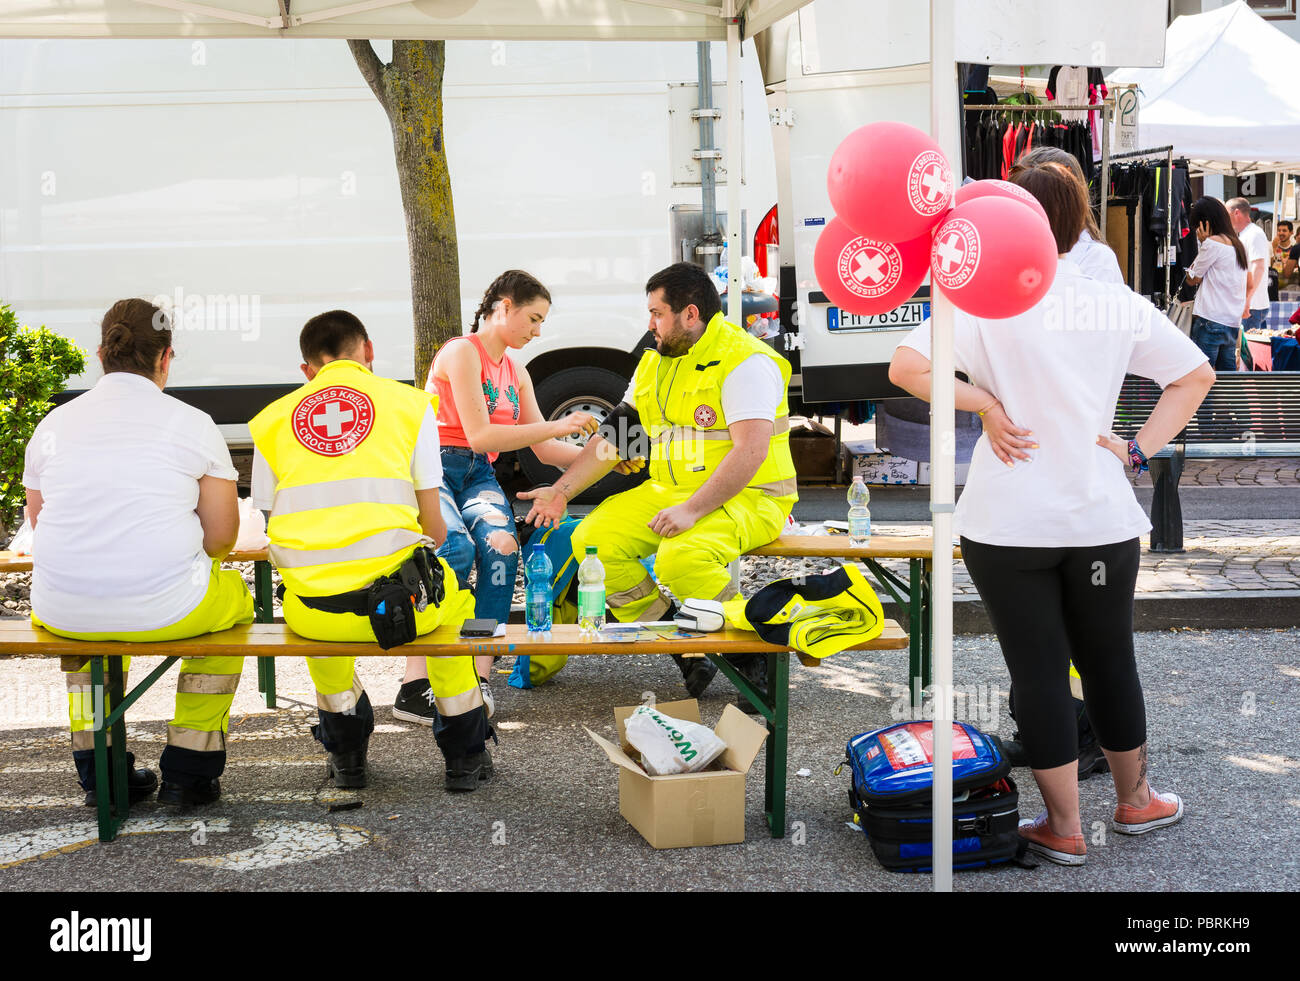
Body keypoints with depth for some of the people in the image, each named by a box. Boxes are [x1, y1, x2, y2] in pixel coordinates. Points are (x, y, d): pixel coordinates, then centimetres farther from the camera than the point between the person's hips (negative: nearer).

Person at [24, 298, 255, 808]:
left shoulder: (52, 424, 7)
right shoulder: (193, 423, -2)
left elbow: (39, 524, 16)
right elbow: (222, 536, 0)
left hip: (61, 612, 3)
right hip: (165, 610, -3)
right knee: (236, 596, 30)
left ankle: (98, 771, 37)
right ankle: (188, 771, 27)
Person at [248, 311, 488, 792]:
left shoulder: (272, 418, 12)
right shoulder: (410, 402, 6)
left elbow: (273, 528, 12)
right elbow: (433, 528, 4)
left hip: (310, 614, 2)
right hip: (397, 602, -2)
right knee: (451, 594, 32)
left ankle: (346, 756, 39)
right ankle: (465, 757, 33)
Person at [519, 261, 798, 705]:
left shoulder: (744, 361, -15)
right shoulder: (656, 361, 13)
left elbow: (750, 452, -25)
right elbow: (615, 435, 17)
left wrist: (692, 510, -31)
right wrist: (562, 490, 10)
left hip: (747, 499, -9)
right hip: (669, 492, 9)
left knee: (681, 558, -35)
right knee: (593, 539, -9)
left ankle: (756, 651, -11)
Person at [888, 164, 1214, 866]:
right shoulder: (1120, 305, 1)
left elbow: (906, 367, -19)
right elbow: (1196, 376, 8)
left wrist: (984, 403, -9)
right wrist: (1138, 449, 6)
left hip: (1008, 523, -3)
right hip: (1101, 518, 3)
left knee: (1038, 672, 6)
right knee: (1109, 661, 19)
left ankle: (1064, 828, 14)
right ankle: (1134, 801, 36)